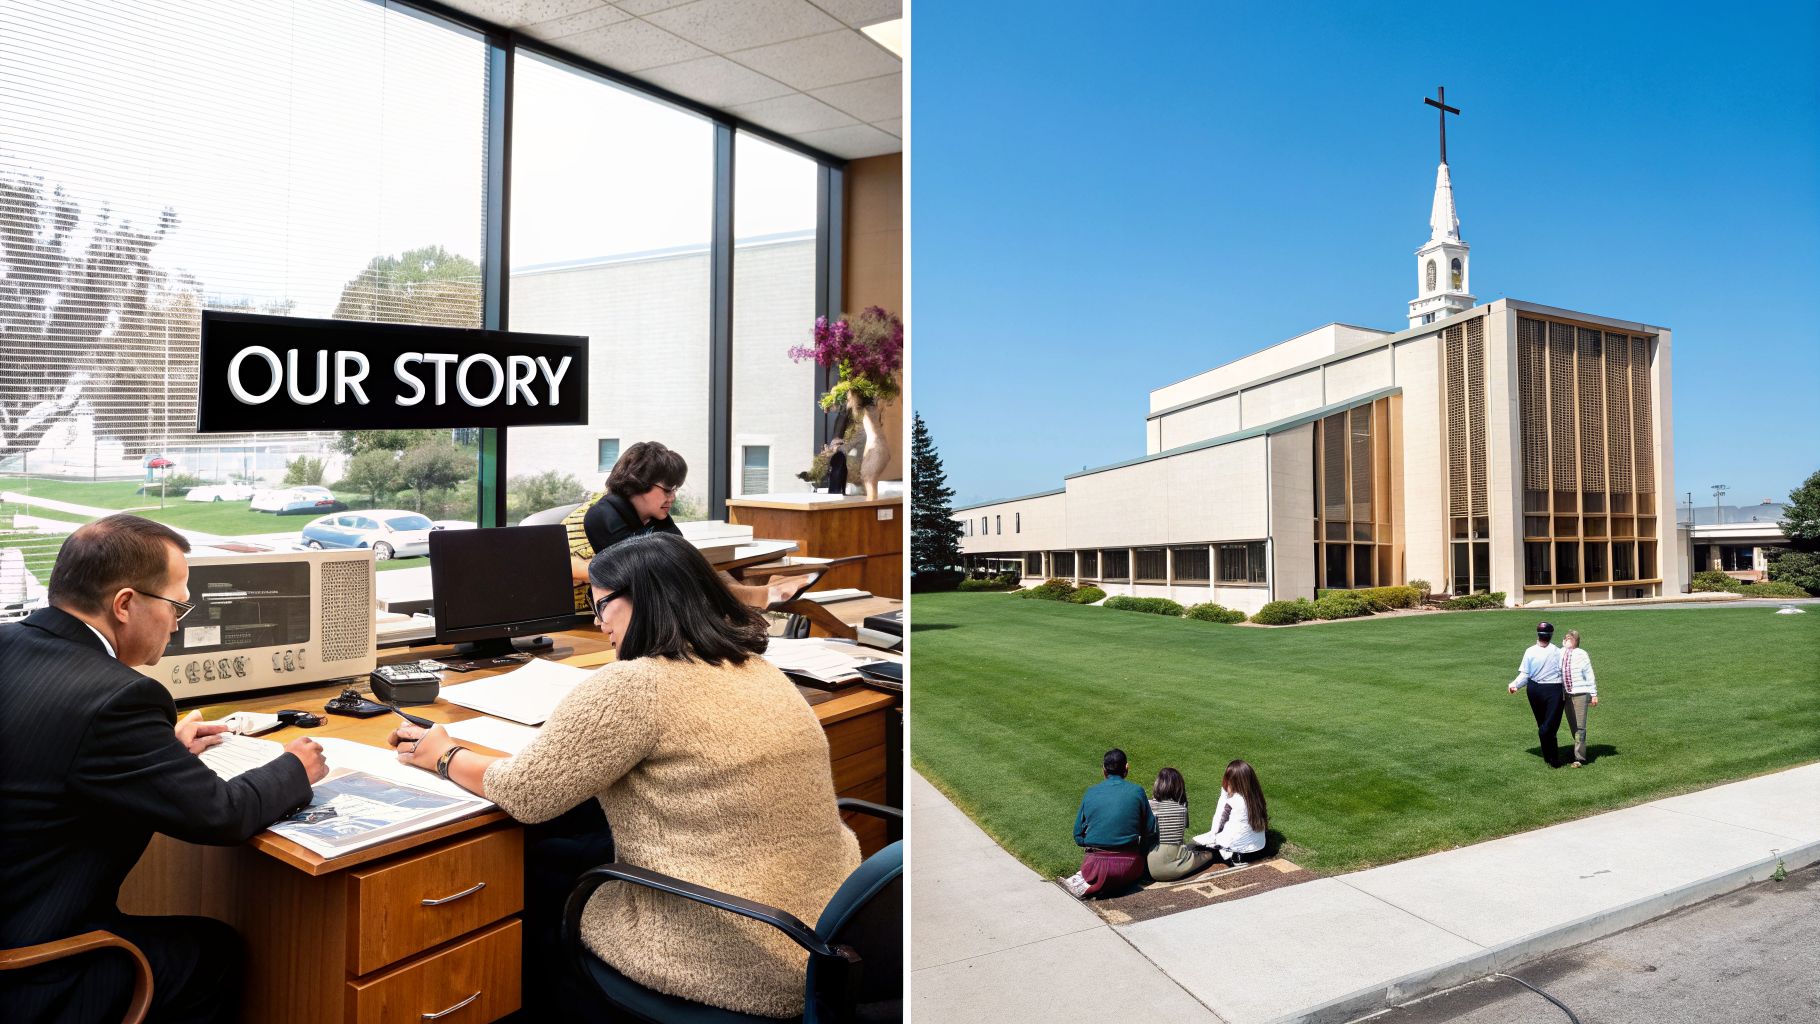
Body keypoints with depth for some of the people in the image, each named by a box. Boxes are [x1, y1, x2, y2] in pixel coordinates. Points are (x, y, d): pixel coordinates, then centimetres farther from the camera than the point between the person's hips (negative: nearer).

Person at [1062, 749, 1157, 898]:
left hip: (1096, 867, 2)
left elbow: (1078, 836, 6)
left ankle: (1090, 883, 0)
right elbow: (1150, 831, 3)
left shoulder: (1090, 793, 2)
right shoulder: (1137, 791, -3)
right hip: (1128, 868, -2)